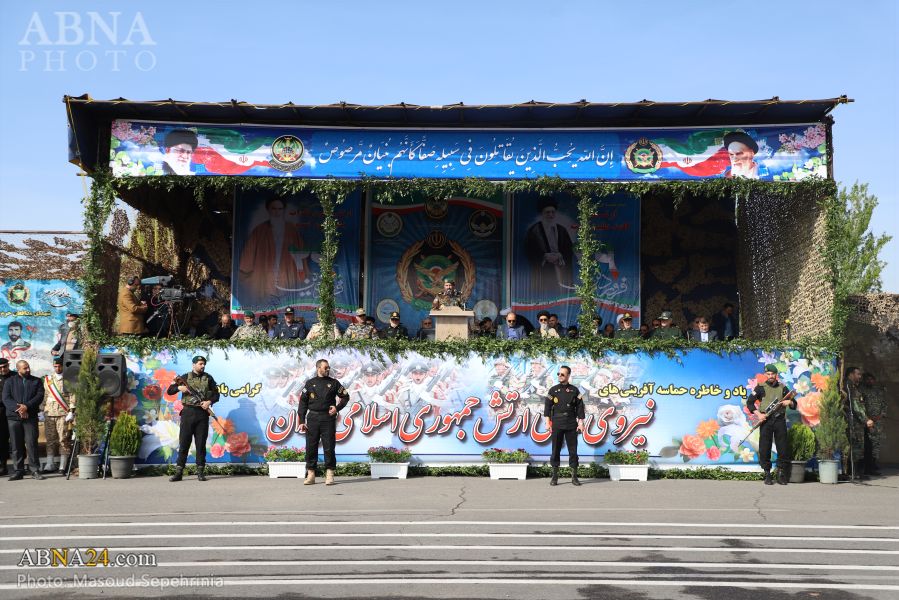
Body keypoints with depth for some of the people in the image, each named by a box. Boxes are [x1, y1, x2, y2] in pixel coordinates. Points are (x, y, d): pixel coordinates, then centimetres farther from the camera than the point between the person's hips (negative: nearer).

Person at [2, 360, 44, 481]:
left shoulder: (36, 381, 13)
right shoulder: (10, 382, 12)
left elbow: (40, 396, 0)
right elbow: (6, 398, 1)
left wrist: (26, 406, -15)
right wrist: (18, 409, -14)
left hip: (31, 417, -1)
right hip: (13, 417, 1)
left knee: (31, 443, -7)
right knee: (16, 445, 3)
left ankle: (35, 470, -3)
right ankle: (18, 471, 10)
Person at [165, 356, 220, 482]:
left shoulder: (208, 378, 8)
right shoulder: (185, 377, 6)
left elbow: (216, 394, 10)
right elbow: (169, 391, 6)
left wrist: (209, 402, -9)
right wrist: (179, 387, -13)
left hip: (202, 413, 1)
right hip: (188, 412, -1)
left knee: (201, 443, 2)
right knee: (184, 442, 0)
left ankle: (200, 472, 7)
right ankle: (178, 472, 3)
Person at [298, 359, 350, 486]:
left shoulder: (334, 383, 8)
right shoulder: (310, 383, 8)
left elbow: (345, 397, 11)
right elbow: (303, 403, 7)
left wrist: (337, 408, -6)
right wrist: (301, 421, 0)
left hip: (328, 418, -1)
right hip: (313, 418, 1)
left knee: (329, 447, -2)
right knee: (311, 447, 1)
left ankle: (329, 474, 3)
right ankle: (310, 475, 8)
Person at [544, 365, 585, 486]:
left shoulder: (574, 390, 7)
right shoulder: (553, 390, 6)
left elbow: (579, 407, 6)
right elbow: (547, 406, 4)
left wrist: (580, 423, 0)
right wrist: (548, 422, -3)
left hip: (571, 425, 0)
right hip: (557, 424, 0)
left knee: (573, 450, 0)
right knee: (556, 450, 1)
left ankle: (574, 477, 7)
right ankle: (554, 477, 6)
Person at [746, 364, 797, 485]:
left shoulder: (782, 388, 13)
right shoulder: (760, 387, 6)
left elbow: (794, 404, 17)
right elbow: (749, 402, 2)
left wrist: (790, 402, -7)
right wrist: (758, 414, -11)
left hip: (780, 420, 2)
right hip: (766, 421, -2)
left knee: (783, 448, -1)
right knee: (764, 449, -3)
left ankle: (781, 475, 9)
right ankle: (767, 475, 5)